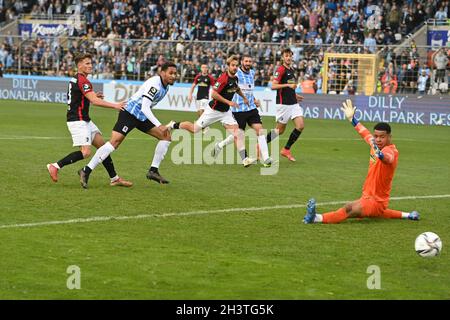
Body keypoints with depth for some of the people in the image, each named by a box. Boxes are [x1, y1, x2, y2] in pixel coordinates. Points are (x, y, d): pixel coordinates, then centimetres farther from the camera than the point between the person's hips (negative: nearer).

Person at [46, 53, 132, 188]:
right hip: (78, 121, -10)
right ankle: (55, 166, -9)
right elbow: (94, 101, -25)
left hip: (85, 120, 10)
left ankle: (114, 178, 10)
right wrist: (115, 106, -21)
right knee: (85, 152, -17)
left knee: (102, 145, 8)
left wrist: (95, 96, 11)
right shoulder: (82, 80, -17)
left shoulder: (75, 79, 14)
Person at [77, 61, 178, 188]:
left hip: (142, 116, 10)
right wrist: (159, 125, -33)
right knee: (115, 141, -19)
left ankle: (153, 171, 4)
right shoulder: (154, 83, -21)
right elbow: (144, 108, -29)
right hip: (130, 113, -9)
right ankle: (86, 171, -16)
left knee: (166, 136, 2)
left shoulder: (165, 86, 9)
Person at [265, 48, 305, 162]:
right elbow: (273, 86, -20)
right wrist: (288, 85, -25)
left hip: (294, 103, 8)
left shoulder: (291, 70, 15)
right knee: (280, 130, -1)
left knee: (301, 126, -6)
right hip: (283, 104, -8)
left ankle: (286, 150, 6)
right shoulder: (281, 69, -11)